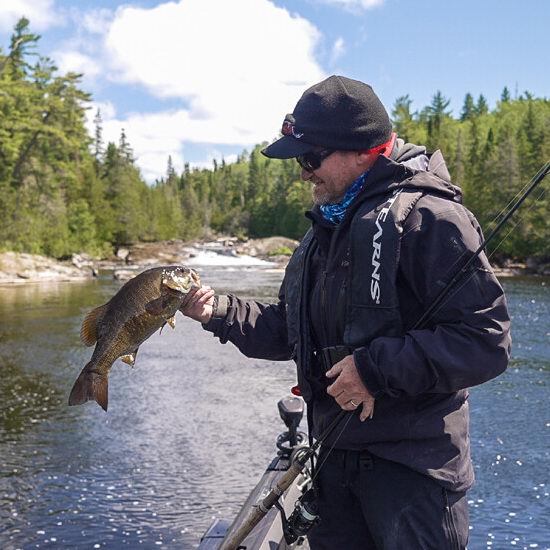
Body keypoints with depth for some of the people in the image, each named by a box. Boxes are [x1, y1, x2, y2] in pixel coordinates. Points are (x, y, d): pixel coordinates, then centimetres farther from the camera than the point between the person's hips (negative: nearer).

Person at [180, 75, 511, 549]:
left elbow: (486, 340, -22)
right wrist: (219, 312, 3)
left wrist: (376, 368, -23)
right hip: (335, 457, 8)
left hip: (411, 466, -8)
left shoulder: (427, 217, -16)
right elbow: (287, 329, 17)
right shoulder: (326, 230, 13)